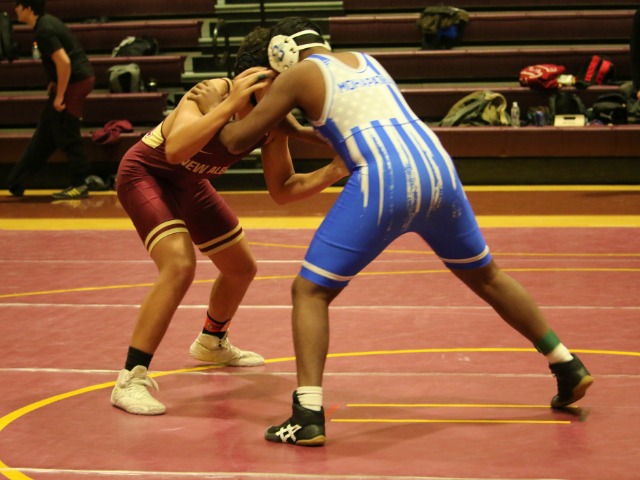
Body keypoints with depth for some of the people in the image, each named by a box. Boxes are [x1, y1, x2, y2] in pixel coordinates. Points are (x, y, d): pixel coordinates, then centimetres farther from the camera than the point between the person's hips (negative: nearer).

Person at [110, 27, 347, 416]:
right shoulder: (210, 94, -35)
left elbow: (283, 190, -8)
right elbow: (175, 150, -51)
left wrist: (332, 172, -25)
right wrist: (230, 105, -53)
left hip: (190, 183, 8)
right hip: (146, 174, -8)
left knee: (242, 269, 16)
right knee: (180, 266, -28)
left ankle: (212, 343, 47)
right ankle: (130, 380, -23)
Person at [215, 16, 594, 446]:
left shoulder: (299, 75, 10)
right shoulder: (365, 61, 28)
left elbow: (238, 140, 13)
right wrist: (288, 127, 45)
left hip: (384, 182, -6)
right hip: (437, 166, 6)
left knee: (310, 292, 3)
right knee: (486, 277, 26)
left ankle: (308, 418, -11)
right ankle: (570, 368, 33)